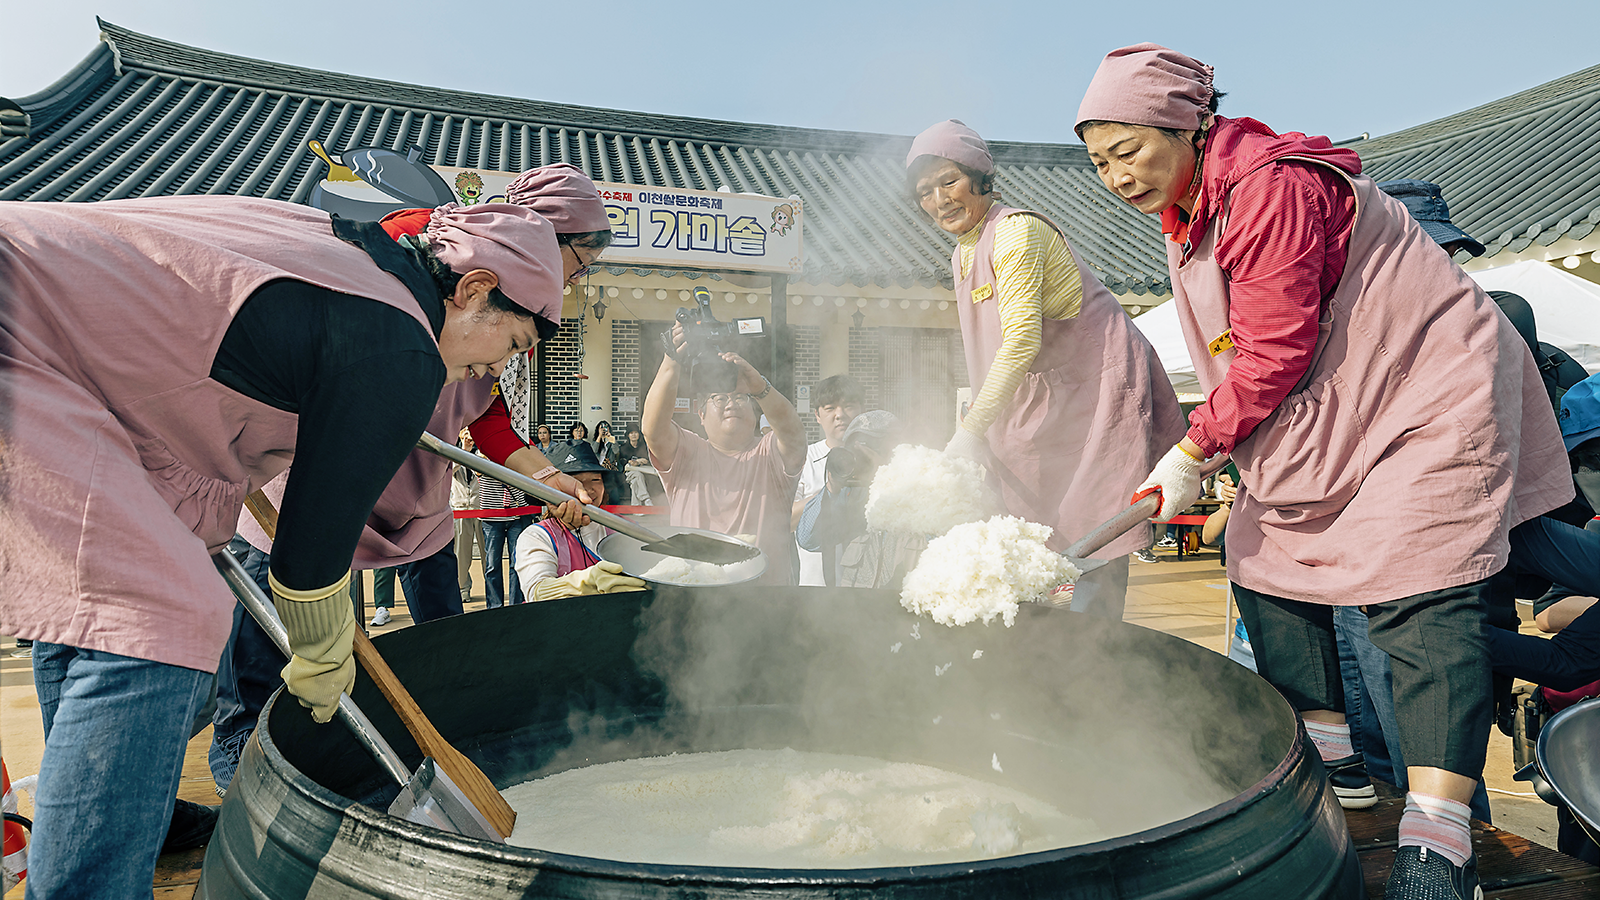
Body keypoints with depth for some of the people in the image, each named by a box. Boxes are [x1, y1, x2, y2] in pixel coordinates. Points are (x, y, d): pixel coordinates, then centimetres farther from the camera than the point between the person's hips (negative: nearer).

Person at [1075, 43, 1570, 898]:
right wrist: (1212, 446, 6)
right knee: (1263, 563, 8)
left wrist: (1192, 450, -17)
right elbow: (1245, 355, 13)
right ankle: (1332, 764, 21)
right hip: (1326, 414, 10)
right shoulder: (1188, 215, 7)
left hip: (1428, 396, -10)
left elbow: (1275, 353, -25)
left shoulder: (1269, 187, -23)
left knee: (1420, 601, -15)